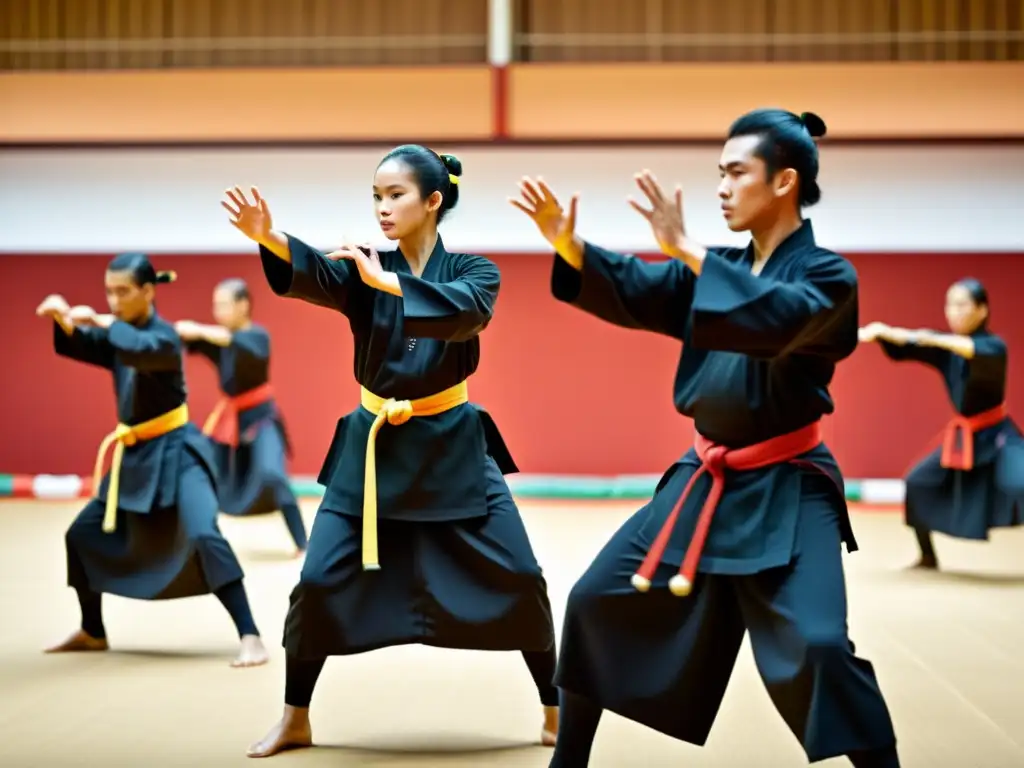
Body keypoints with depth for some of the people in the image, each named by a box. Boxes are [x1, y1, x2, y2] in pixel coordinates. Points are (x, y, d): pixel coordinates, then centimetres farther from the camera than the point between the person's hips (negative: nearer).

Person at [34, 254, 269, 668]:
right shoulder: (121, 331, 7)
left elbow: (144, 350, -38)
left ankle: (250, 637, -26)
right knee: (82, 534, 12)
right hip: (135, 455, 8)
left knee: (203, 536, -27)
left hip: (176, 452, -8)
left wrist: (100, 321, -38)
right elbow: (80, 345, -4)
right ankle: (93, 633, 29)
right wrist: (63, 318, -23)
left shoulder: (164, 336, -16)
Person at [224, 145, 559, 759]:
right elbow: (315, 275, -25)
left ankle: (555, 709, 17)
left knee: (518, 581, -2)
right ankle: (295, 720, 15)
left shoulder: (474, 272, -4)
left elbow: (463, 311, -28)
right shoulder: (365, 271, -2)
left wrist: (388, 282, -36)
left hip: (453, 446, -1)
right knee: (320, 583, -4)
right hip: (374, 447, 1)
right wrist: (268, 238, -46)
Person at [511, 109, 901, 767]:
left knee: (816, 646, -23)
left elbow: (775, 320, -31)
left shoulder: (828, 276, -10)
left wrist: (687, 250, -32)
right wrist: (568, 244, -18)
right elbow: (633, 292, -1)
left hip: (785, 491, -7)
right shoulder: (721, 269, 9)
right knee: (598, 600, 9)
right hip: (707, 480, 7)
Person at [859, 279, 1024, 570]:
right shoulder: (944, 346, 2)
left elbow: (979, 351, -40)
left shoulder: (995, 346, -16)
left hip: (997, 437, -6)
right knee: (918, 483, 9)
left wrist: (935, 339, -49)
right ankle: (928, 557, 27)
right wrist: (880, 332, -29)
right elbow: (905, 344, -9)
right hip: (962, 437, 7)